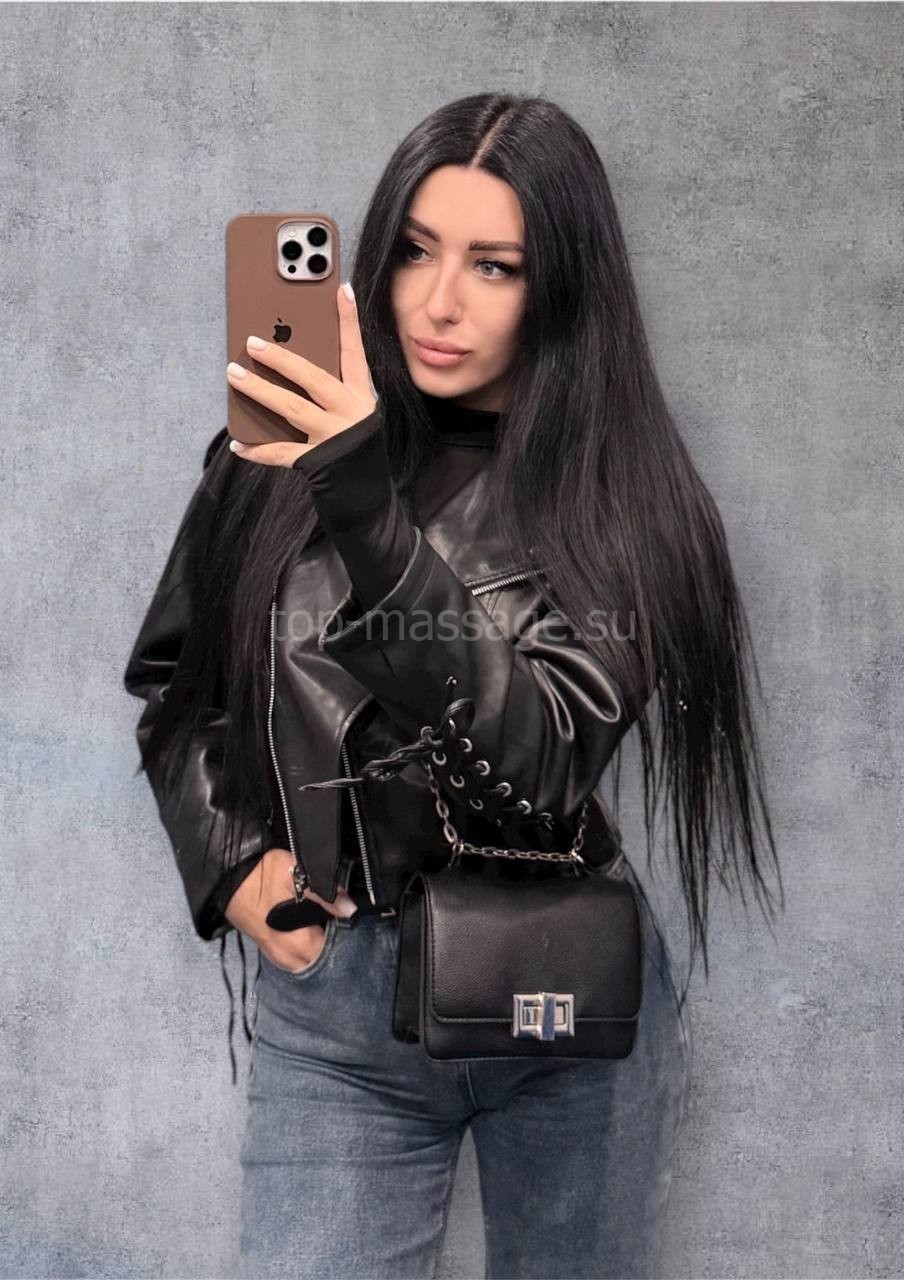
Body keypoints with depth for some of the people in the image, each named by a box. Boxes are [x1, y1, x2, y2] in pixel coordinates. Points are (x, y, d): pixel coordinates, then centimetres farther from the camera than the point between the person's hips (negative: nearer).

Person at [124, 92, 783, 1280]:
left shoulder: (620, 496, -9)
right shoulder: (278, 457, -3)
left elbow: (538, 761, -22)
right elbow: (174, 681, 10)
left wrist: (368, 516, -29)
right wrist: (226, 858, -4)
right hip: (330, 1011, 1)